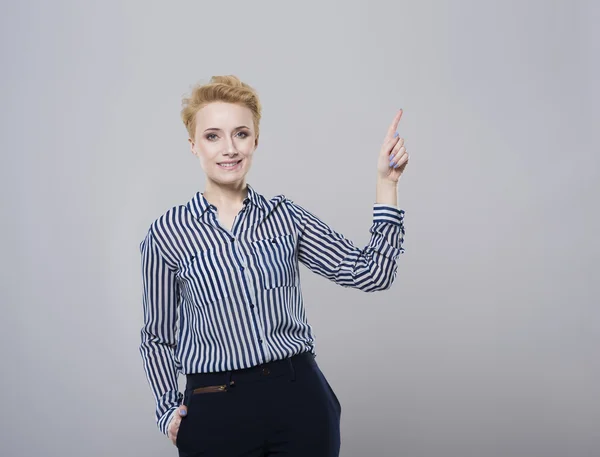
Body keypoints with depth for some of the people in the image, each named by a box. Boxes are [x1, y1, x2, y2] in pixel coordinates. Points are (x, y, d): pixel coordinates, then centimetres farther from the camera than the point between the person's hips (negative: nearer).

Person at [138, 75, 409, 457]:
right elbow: (157, 336, 7)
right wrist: (168, 408, -2)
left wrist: (387, 183, -6)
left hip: (300, 399, 2)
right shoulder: (168, 233, -2)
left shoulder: (286, 216, 3)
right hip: (215, 412, -1)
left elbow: (372, 274, -2)